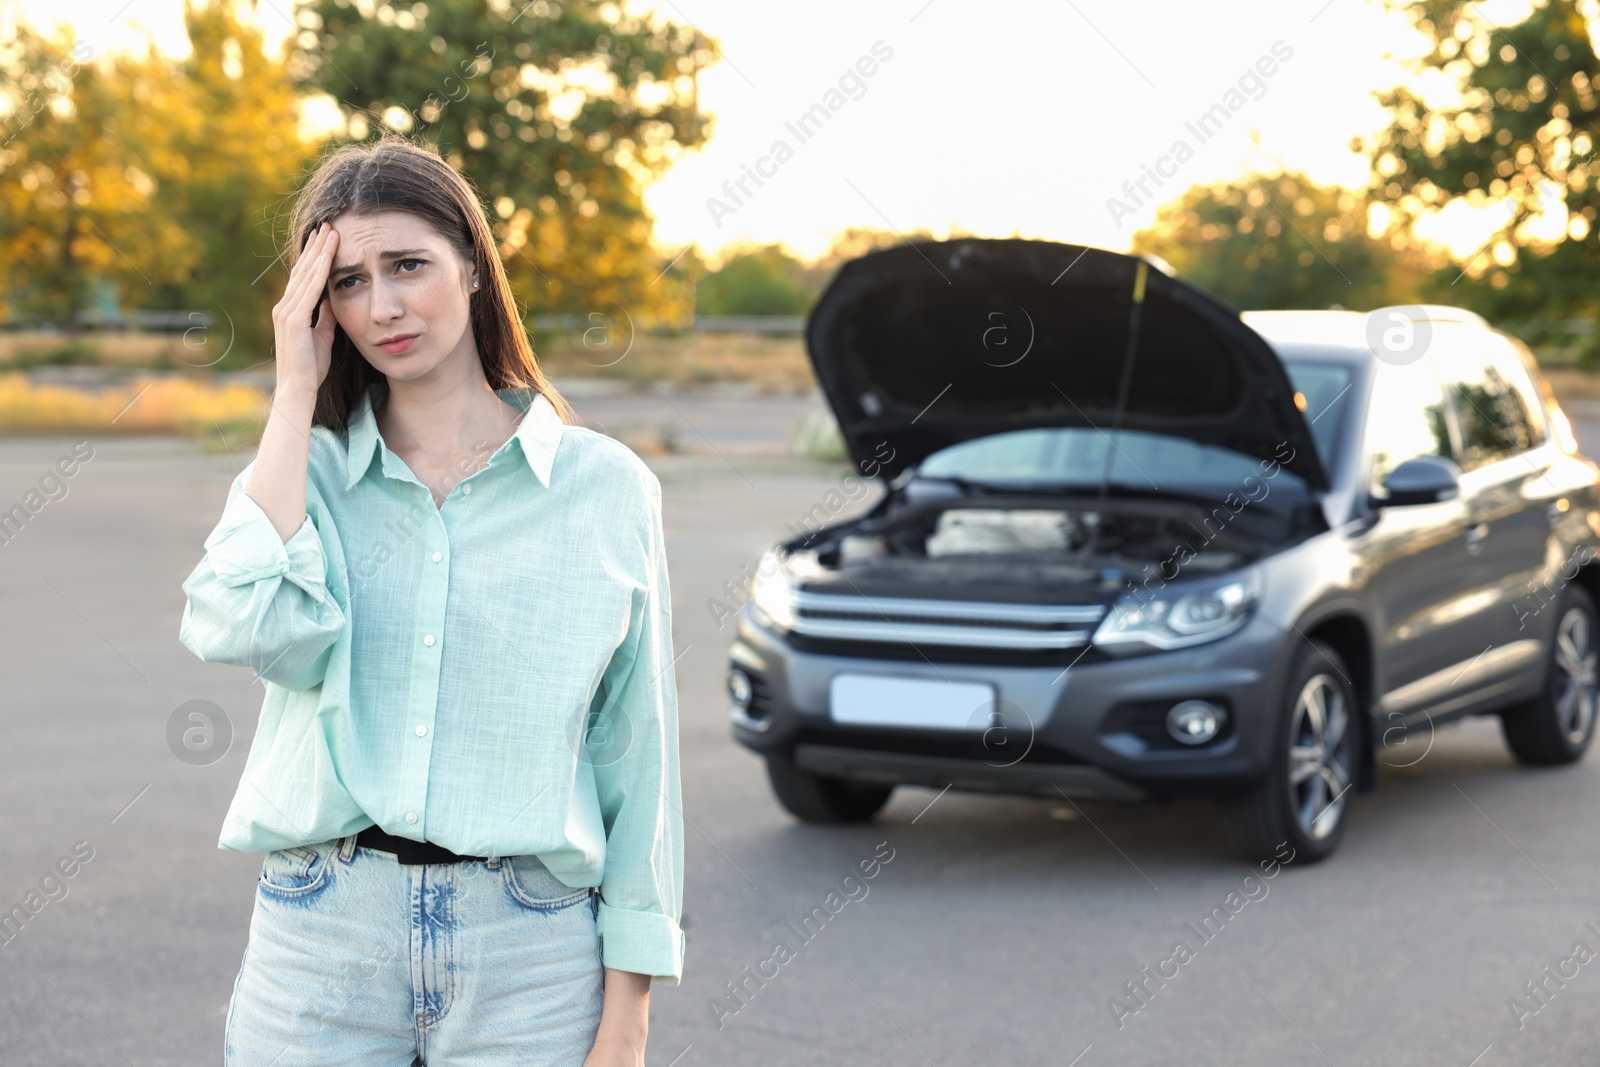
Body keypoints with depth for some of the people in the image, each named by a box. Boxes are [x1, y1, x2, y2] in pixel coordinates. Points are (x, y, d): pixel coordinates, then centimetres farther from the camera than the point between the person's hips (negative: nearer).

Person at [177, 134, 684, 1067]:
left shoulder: (606, 488, 1)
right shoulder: (306, 472, 7)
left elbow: (637, 756, 1)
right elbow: (243, 629, -16)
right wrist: (297, 391, -7)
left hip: (530, 955, -1)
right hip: (319, 944, 1)